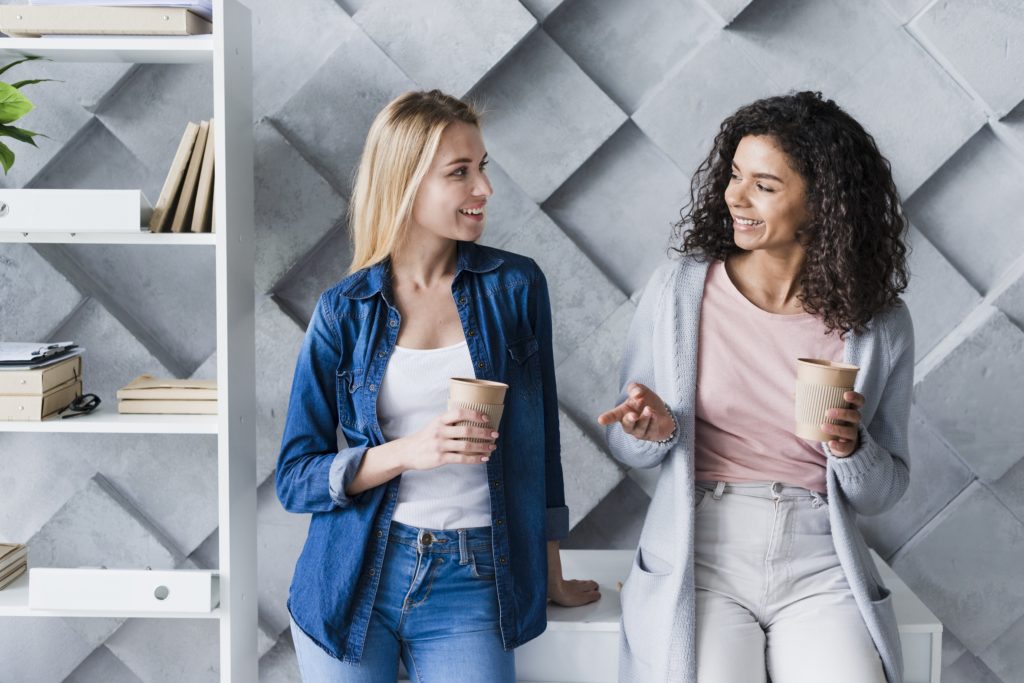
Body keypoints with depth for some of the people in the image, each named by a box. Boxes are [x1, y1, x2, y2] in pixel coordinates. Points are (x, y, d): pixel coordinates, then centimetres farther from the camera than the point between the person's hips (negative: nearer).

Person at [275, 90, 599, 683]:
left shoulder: (515, 285, -1)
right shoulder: (345, 311, -3)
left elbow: (540, 436, 7)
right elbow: (295, 478, -3)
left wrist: (551, 576, 11)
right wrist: (409, 451, -19)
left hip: (470, 587, 0)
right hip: (355, 582, 0)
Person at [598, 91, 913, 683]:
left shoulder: (880, 324, 1)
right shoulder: (679, 289, -1)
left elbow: (883, 494, 9)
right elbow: (626, 446, 8)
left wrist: (851, 447, -11)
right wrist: (658, 432, -13)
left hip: (820, 569, 1)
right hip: (699, 563, -1)